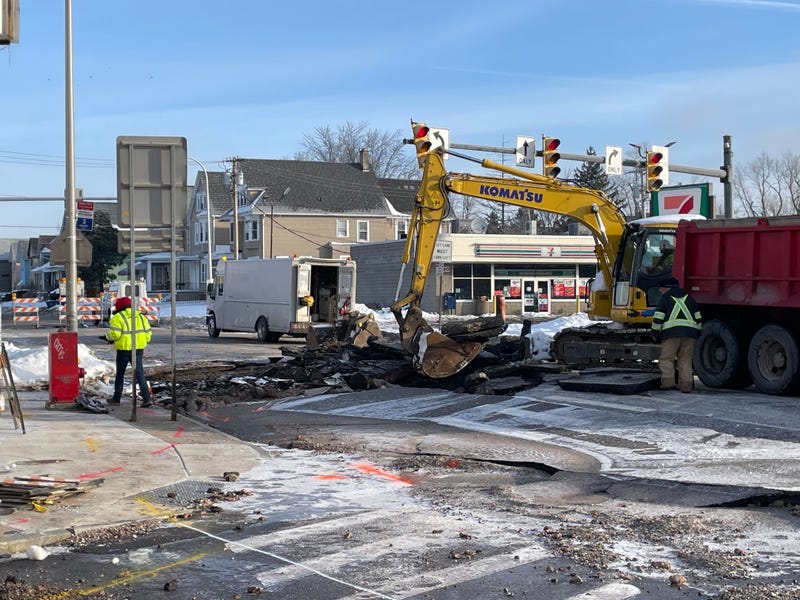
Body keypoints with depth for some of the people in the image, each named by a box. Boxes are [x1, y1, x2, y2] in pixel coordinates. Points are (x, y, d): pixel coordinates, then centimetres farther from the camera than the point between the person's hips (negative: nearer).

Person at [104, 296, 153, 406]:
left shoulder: (118, 318, -9)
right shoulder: (141, 316, 9)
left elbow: (114, 334, -17)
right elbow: (148, 332, 8)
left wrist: (108, 337, 4)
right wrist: (144, 342, 20)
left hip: (124, 349, -4)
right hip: (138, 349, 4)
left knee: (120, 374, 11)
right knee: (140, 374, 2)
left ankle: (116, 398, 20)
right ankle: (147, 398, -9)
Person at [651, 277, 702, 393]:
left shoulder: (665, 298, 8)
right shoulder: (689, 298, 21)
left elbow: (658, 318, 1)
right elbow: (698, 317, 20)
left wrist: (655, 332, 10)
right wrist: (698, 333, 25)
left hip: (671, 332, -4)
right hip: (689, 332, 4)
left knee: (666, 358, 0)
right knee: (685, 359, 8)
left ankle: (668, 382, -14)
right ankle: (686, 385, 2)